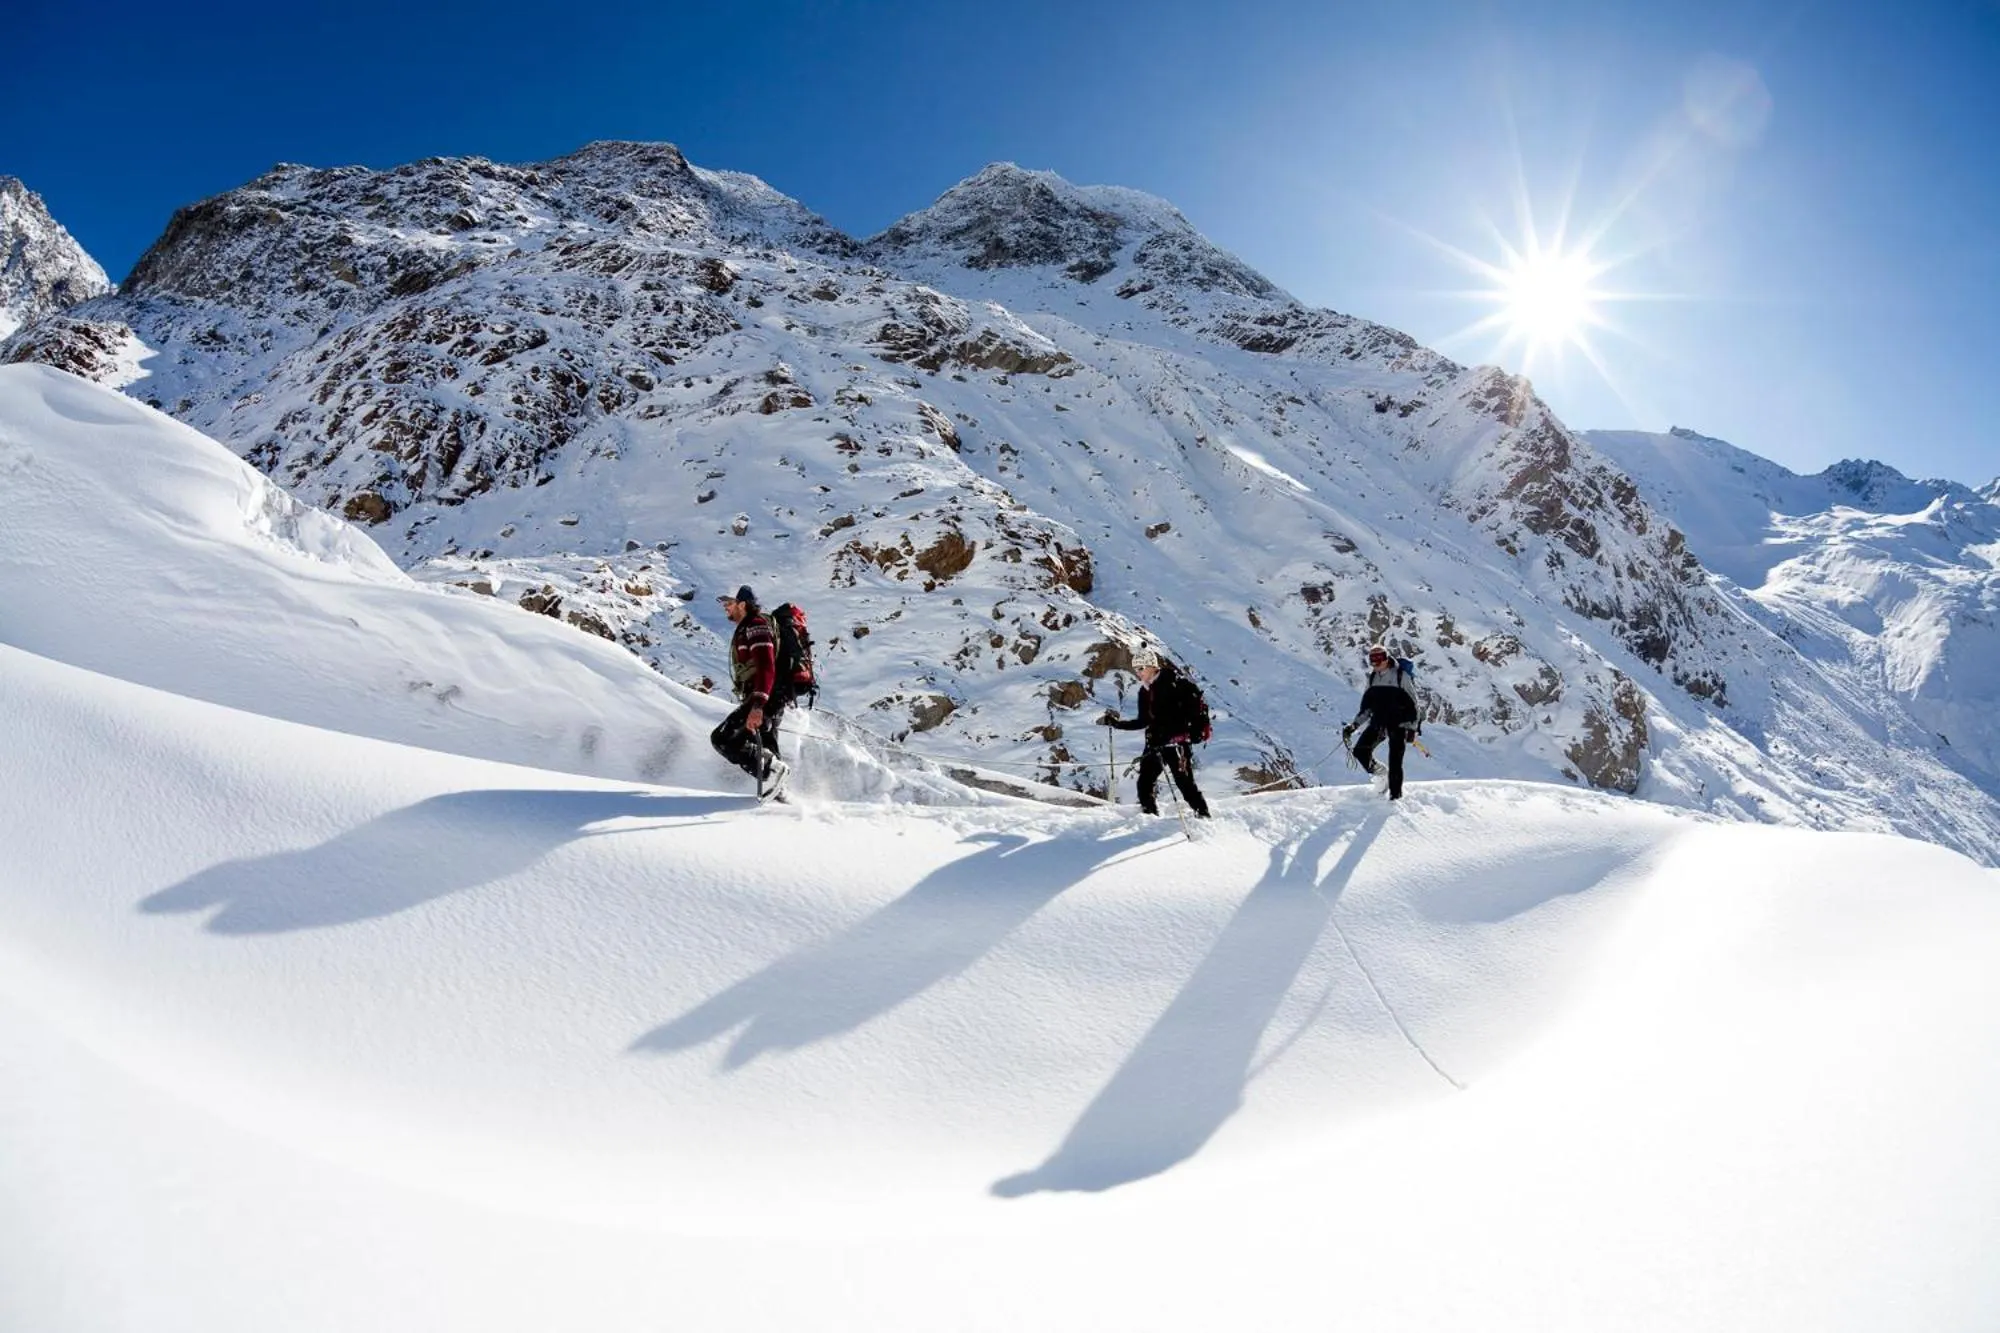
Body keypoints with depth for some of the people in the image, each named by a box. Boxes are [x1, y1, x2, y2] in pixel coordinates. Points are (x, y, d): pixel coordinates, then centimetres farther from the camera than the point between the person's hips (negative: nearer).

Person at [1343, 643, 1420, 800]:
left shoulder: (1401, 676, -5)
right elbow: (1365, 708, 16)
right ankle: (1379, 772, 15)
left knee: (1395, 761, -10)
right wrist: (1353, 725, 5)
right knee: (1360, 751, -10)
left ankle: (1396, 795, 1)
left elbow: (1413, 703, -4)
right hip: (1378, 723, 5)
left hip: (1398, 724, -5)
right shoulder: (1372, 678, 11)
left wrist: (1412, 728, -12)